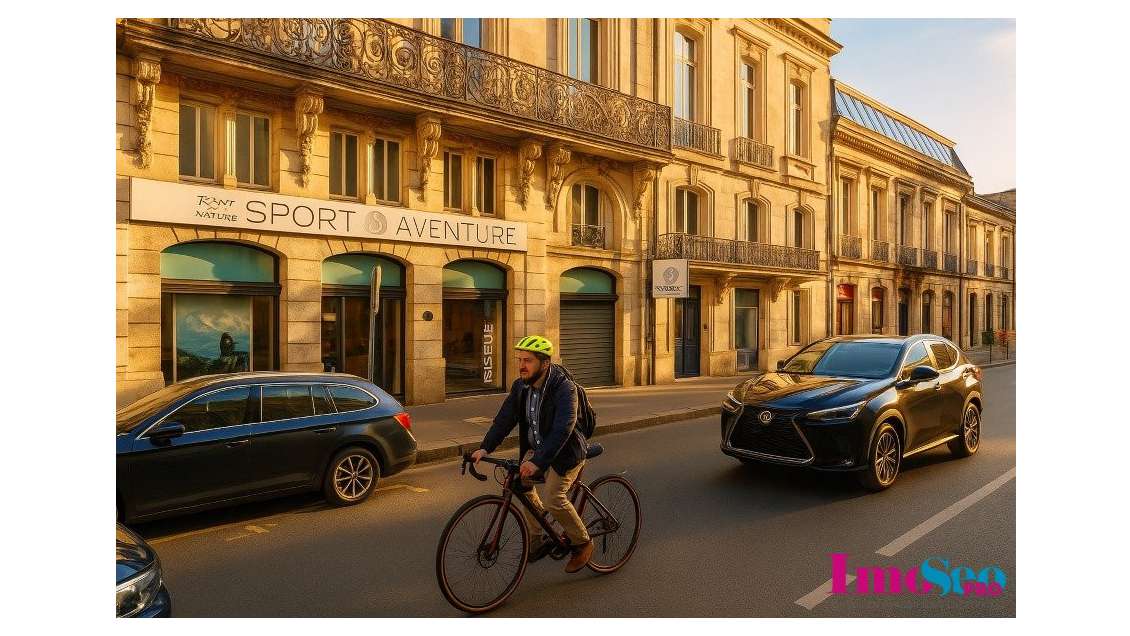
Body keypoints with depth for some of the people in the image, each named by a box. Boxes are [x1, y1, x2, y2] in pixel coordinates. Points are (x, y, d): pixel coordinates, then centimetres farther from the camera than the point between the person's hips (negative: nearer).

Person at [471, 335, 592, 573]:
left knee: (553, 499, -19)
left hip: (565, 452, -7)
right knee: (520, 483, -8)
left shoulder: (564, 388, -26)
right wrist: (485, 447, -22)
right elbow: (505, 418, -8)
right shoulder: (520, 386, -5)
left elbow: (562, 429, -36)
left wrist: (538, 461, -45)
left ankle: (582, 543, 6)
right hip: (536, 448, 7)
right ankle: (540, 539, 9)